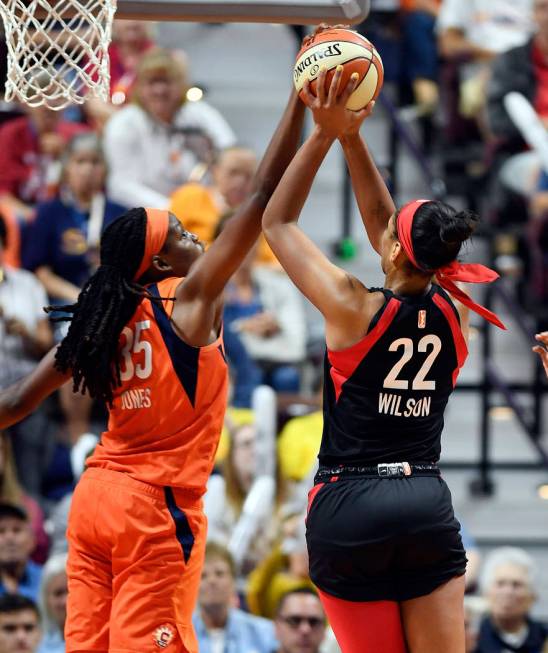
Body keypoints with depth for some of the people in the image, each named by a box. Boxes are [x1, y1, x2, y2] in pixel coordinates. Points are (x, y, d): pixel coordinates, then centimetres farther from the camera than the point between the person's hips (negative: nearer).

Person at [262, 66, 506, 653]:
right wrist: (350, 138, 12)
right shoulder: (453, 314, 3)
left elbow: (276, 222, 2)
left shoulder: (355, 310, -10)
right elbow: (379, 223, 15)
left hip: (349, 509, -3)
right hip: (427, 504, 4)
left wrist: (326, 135, 1)